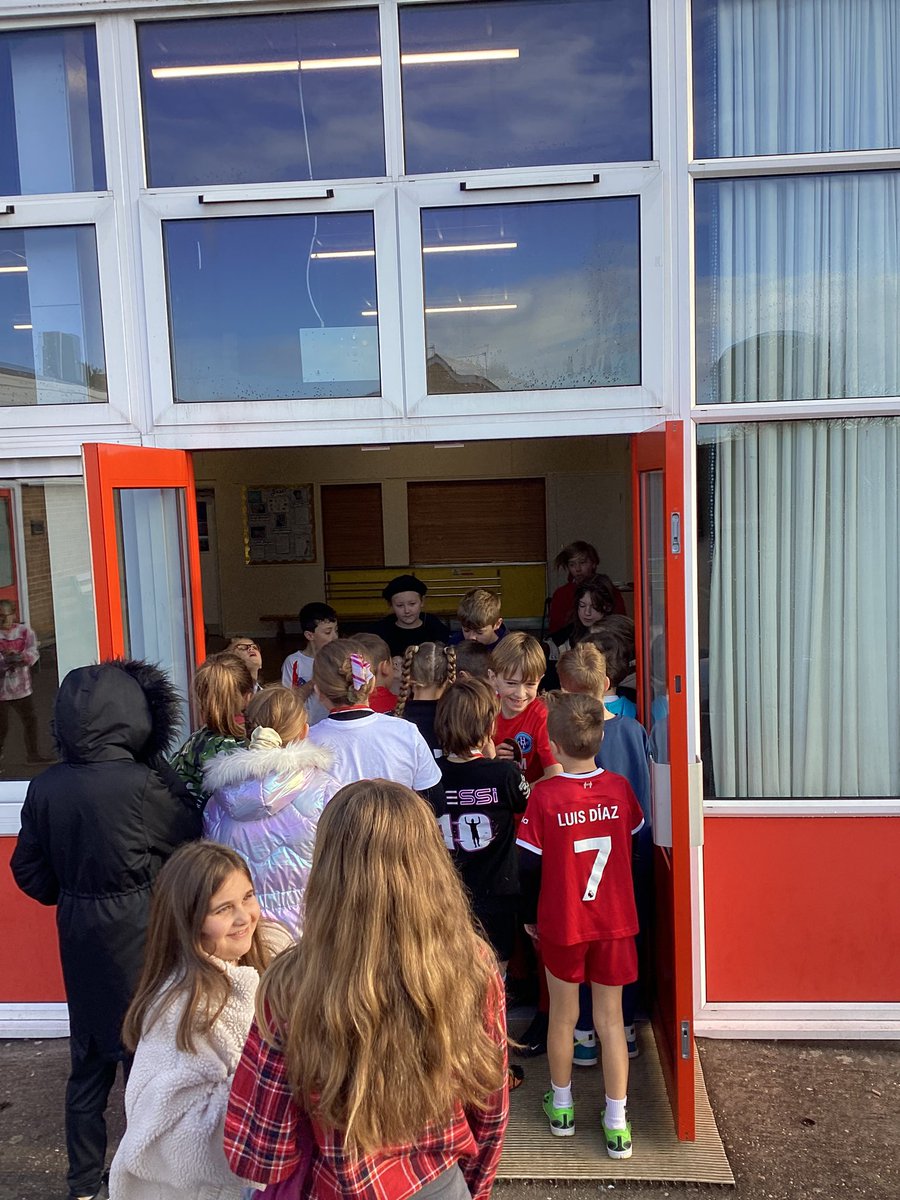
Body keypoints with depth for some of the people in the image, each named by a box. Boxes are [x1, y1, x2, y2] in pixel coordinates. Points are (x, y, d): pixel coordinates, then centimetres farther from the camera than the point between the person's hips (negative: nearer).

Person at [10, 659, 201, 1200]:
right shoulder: (142, 783, -23)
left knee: (89, 1055, 19)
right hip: (139, 931, -5)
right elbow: (190, 833, -6)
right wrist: (157, 761, -5)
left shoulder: (45, 787, -7)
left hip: (78, 931, 5)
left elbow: (30, 871, 3)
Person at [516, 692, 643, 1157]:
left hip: (561, 925, -1)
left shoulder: (544, 797, -18)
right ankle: (617, 1123, 20)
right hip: (615, 922, 2)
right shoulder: (619, 788, -10)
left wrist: (529, 915, 4)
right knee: (611, 1019, 13)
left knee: (563, 1017, 17)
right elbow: (635, 842, 6)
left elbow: (529, 864, -11)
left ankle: (561, 1108, 35)